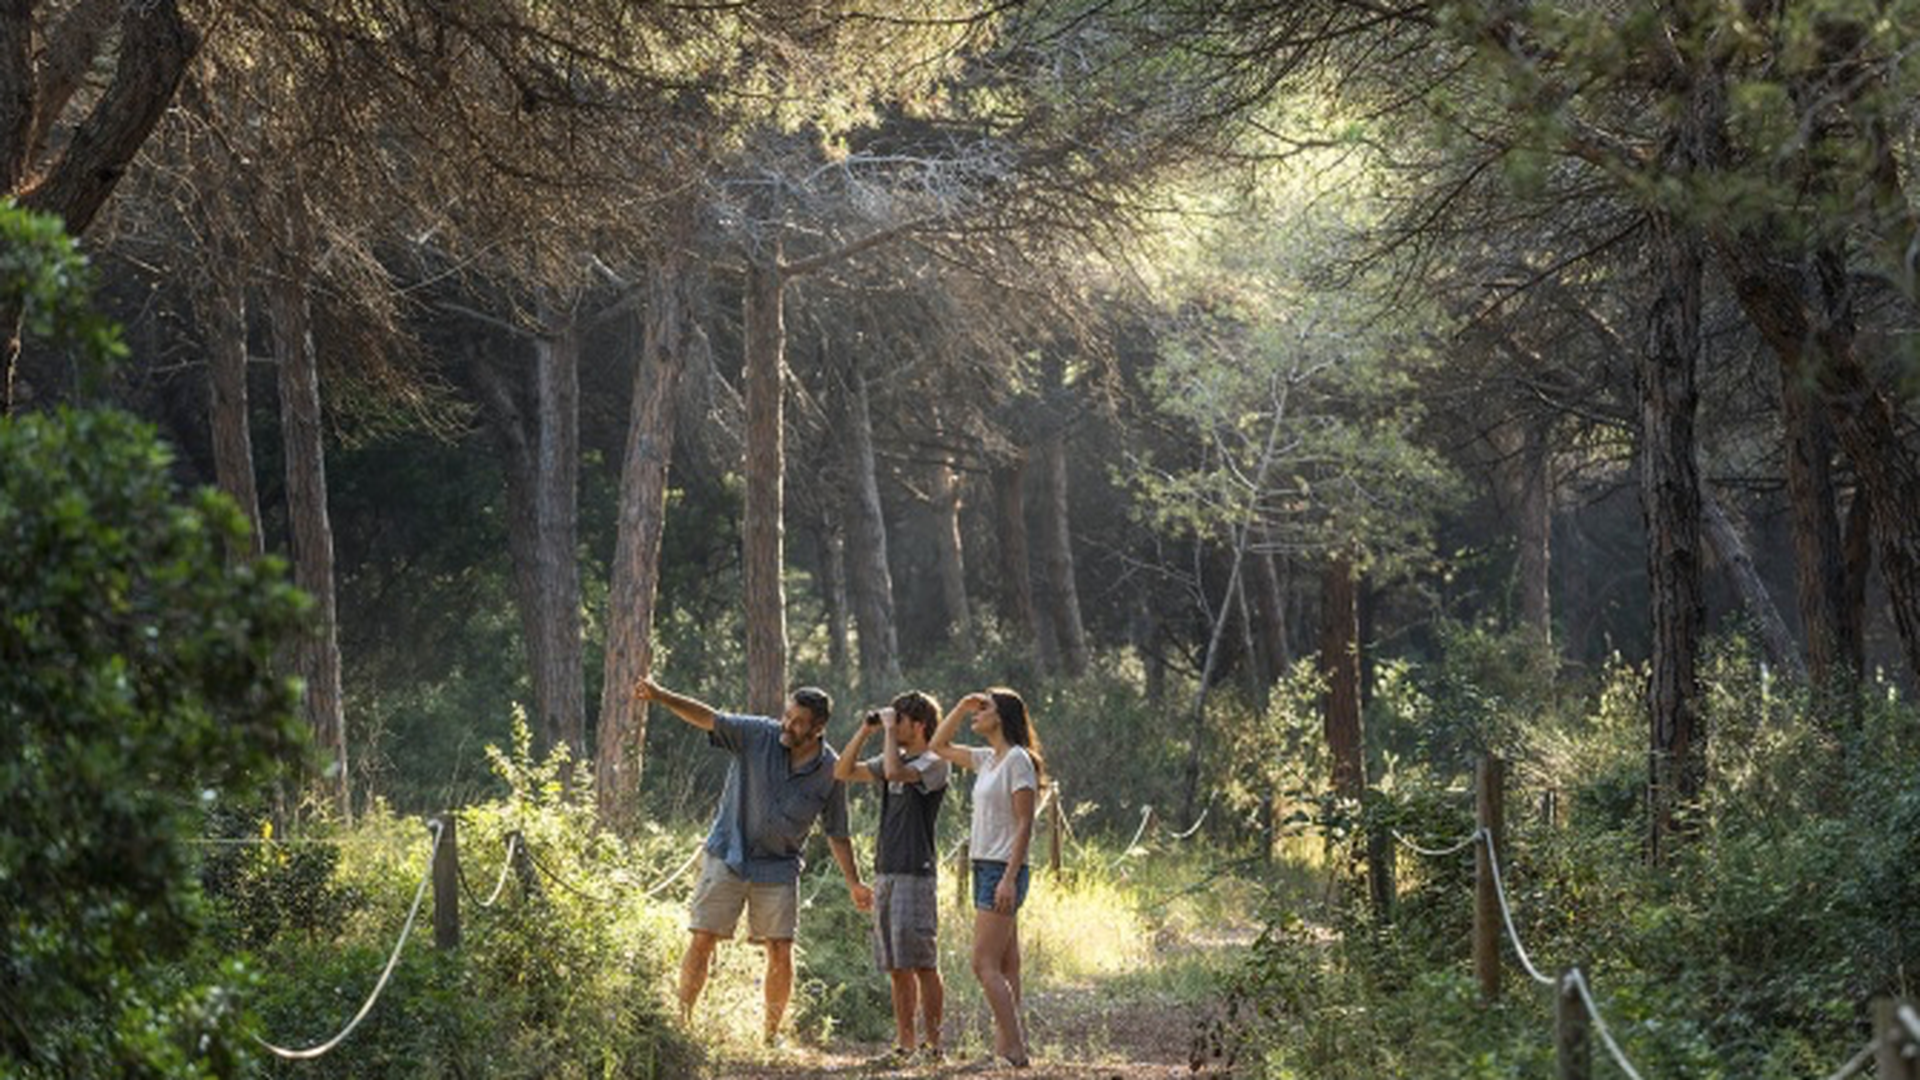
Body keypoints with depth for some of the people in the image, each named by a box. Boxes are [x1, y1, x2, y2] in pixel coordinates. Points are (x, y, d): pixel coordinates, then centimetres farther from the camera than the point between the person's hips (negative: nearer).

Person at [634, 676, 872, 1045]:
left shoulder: (830, 771, -5)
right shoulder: (758, 735, -9)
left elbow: (837, 833, 5)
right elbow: (708, 719, -18)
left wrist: (853, 883, 4)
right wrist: (660, 696, -32)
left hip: (779, 867, 1)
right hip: (727, 857, -1)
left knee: (781, 952, -4)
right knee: (702, 941, -3)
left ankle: (772, 1035, 10)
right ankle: (682, 1021, 8)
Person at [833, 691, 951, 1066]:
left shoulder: (934, 764, -7)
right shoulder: (894, 759, 17)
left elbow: (895, 772, -25)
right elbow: (843, 772, 17)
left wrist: (889, 730, -12)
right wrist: (865, 731, 8)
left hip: (916, 874, -8)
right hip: (885, 872, 8)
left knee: (921, 963, -7)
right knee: (896, 967, 8)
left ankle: (933, 1045, -4)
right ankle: (904, 1045, 12)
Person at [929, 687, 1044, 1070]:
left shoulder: (1017, 760, -10)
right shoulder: (988, 760, 15)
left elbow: (1025, 824, -15)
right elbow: (940, 746, 28)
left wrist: (1009, 878, -21)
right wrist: (961, 707, 15)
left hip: (1003, 870, -9)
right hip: (985, 868, 9)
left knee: (985, 965, -12)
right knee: (1003, 967, 6)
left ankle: (1015, 1050, -12)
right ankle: (1006, 1049, 6)